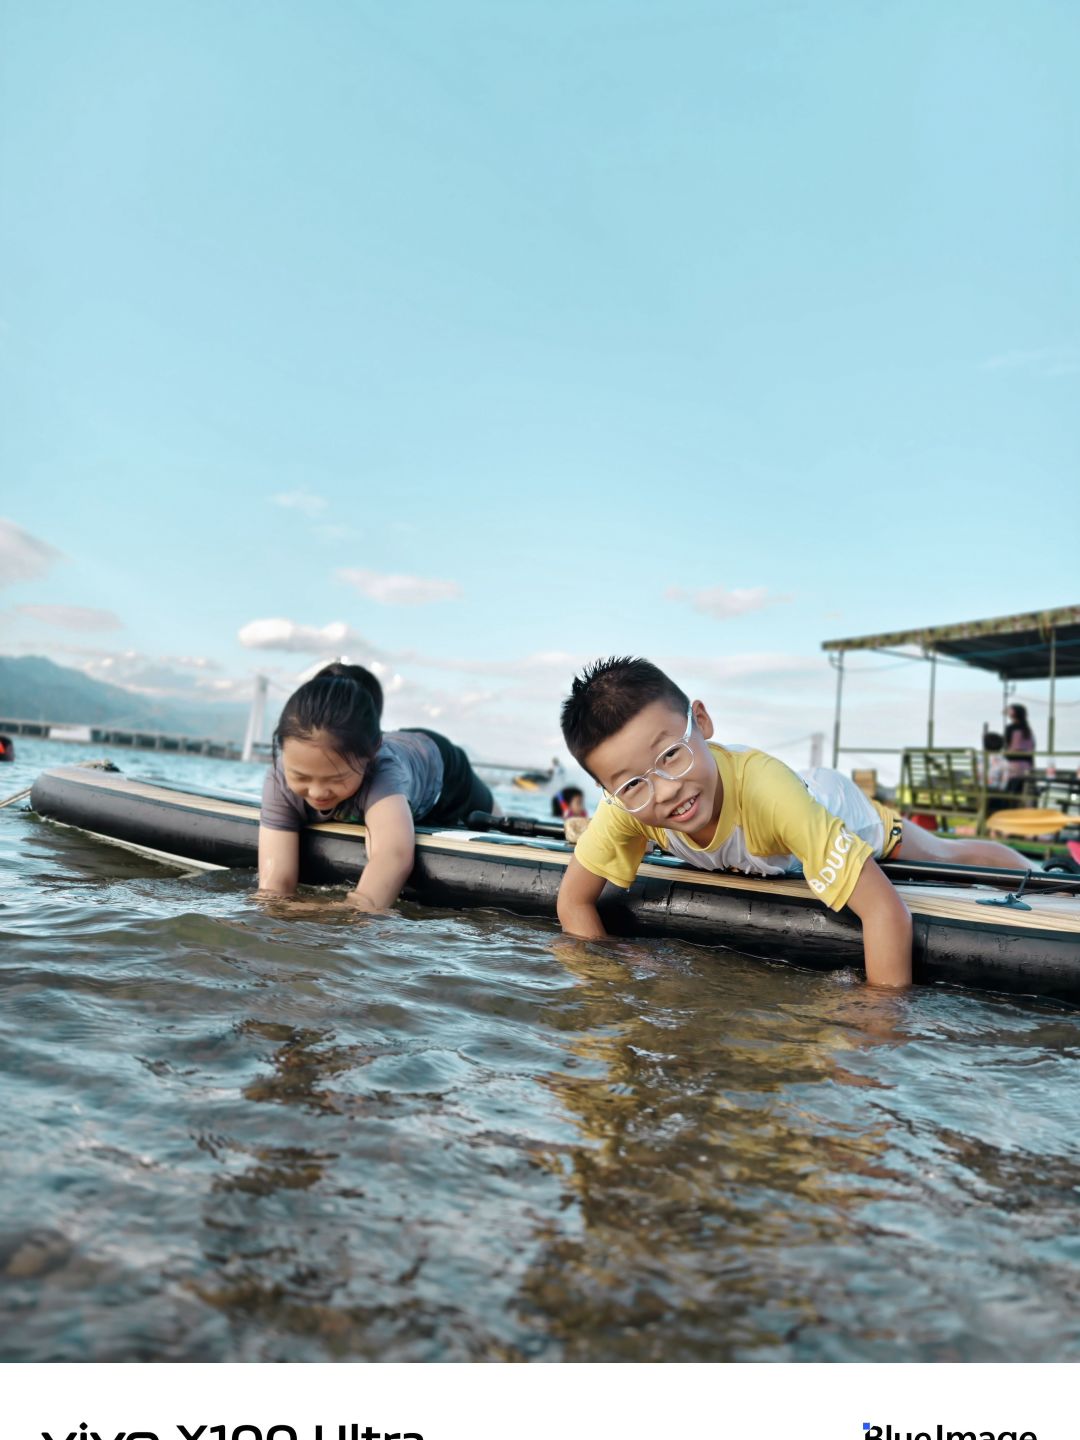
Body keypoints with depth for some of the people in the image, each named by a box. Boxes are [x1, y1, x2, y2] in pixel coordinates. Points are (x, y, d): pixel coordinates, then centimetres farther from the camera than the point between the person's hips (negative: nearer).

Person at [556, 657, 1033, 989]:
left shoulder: (762, 787, -50)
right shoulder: (627, 804, -38)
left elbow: (885, 909, -48)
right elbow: (574, 900, -24)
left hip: (840, 811, -2)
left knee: (947, 856, 24)